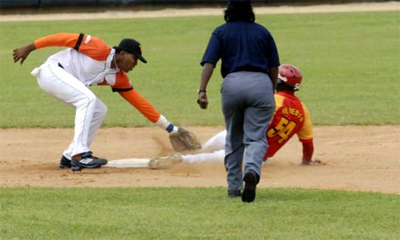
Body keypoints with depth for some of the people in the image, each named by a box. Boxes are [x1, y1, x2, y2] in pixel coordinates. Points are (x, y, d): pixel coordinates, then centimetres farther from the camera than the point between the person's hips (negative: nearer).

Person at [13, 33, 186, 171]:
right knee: (87, 99, -26)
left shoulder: (118, 78, 5)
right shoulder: (99, 49, -18)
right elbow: (65, 38, -18)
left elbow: (139, 101, 7)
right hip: (52, 70, -9)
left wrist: (168, 127, 5)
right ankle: (80, 154, -30)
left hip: (66, 82, 9)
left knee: (99, 110, 8)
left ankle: (69, 157, 11)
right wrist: (30, 47, -20)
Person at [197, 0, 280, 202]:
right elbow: (274, 67, 14)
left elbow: (209, 62, -2)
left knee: (234, 139, 18)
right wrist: (271, 91, 26)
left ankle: (233, 187, 17)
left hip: (232, 83, 0)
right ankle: (252, 171, -33)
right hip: (261, 83, 0)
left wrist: (202, 91, -10)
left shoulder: (221, 33, 12)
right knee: (256, 137, -2)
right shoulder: (262, 32, 16)